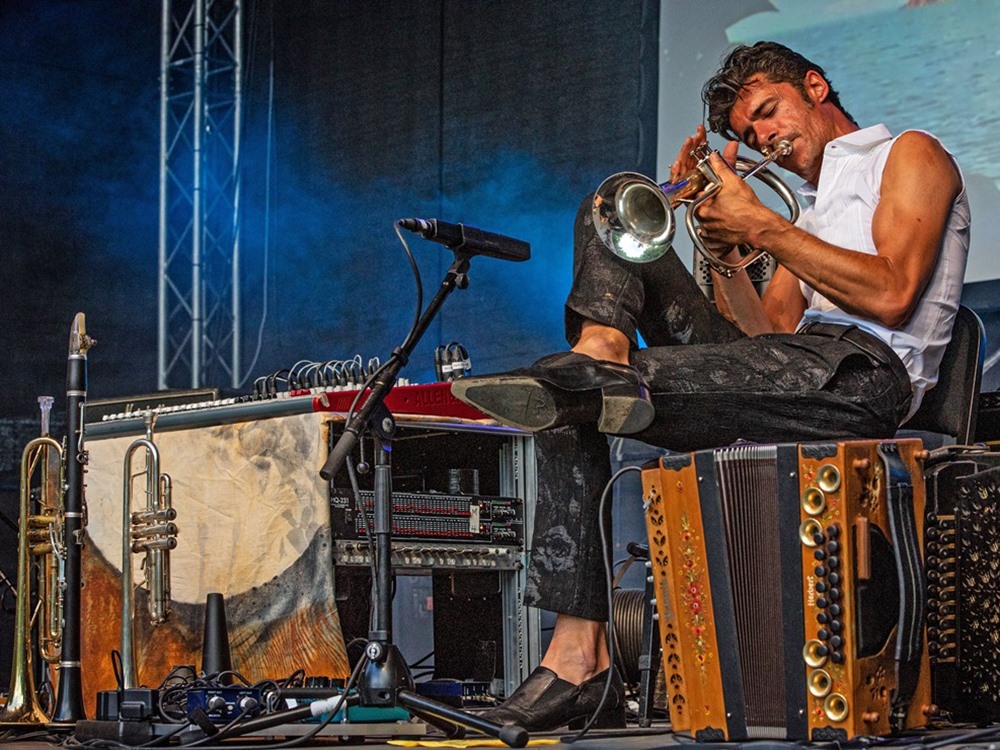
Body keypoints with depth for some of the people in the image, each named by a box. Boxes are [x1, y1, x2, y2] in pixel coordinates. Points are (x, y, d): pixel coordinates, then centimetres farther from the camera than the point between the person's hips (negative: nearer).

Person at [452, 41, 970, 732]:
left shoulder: (910, 154, 12)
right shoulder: (811, 208, 35)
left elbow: (892, 297, -9)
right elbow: (764, 332, 18)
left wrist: (759, 225, -6)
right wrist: (722, 237, 7)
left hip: (867, 374, -8)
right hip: (790, 377, 8)